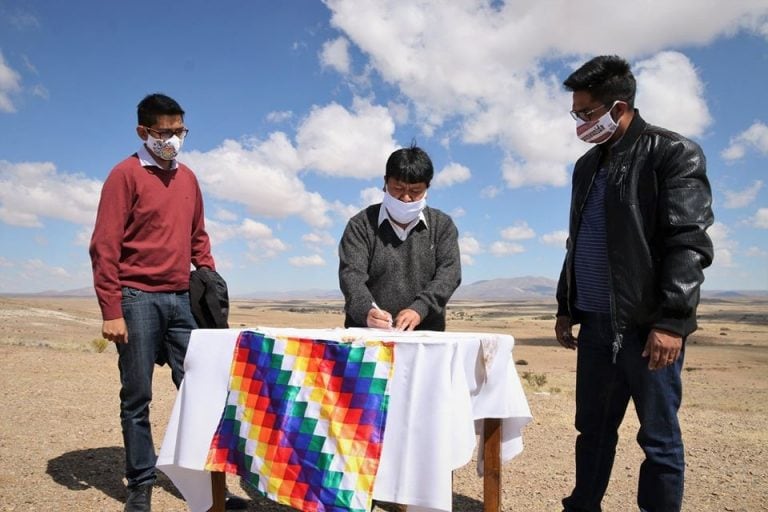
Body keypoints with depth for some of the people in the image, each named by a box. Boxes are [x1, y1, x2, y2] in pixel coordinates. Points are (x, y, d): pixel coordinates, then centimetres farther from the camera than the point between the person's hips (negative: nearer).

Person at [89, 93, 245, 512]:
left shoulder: (188, 177, 14)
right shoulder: (126, 174, -3)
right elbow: (104, 246, -8)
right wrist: (111, 311, -13)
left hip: (182, 299, 5)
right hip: (138, 299, -5)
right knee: (137, 397, 4)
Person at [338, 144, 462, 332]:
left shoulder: (442, 226, 10)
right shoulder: (361, 225, 5)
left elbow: (449, 272, -1)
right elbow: (351, 274, -5)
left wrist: (419, 309, -18)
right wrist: (367, 311, -25)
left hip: (425, 335, 1)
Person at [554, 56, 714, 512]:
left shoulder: (675, 153, -5)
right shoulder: (588, 165, 15)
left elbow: (689, 243, -13)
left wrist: (672, 320, -19)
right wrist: (567, 308, 16)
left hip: (650, 324, -6)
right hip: (597, 322, 6)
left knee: (659, 438, 5)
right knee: (593, 430, 14)